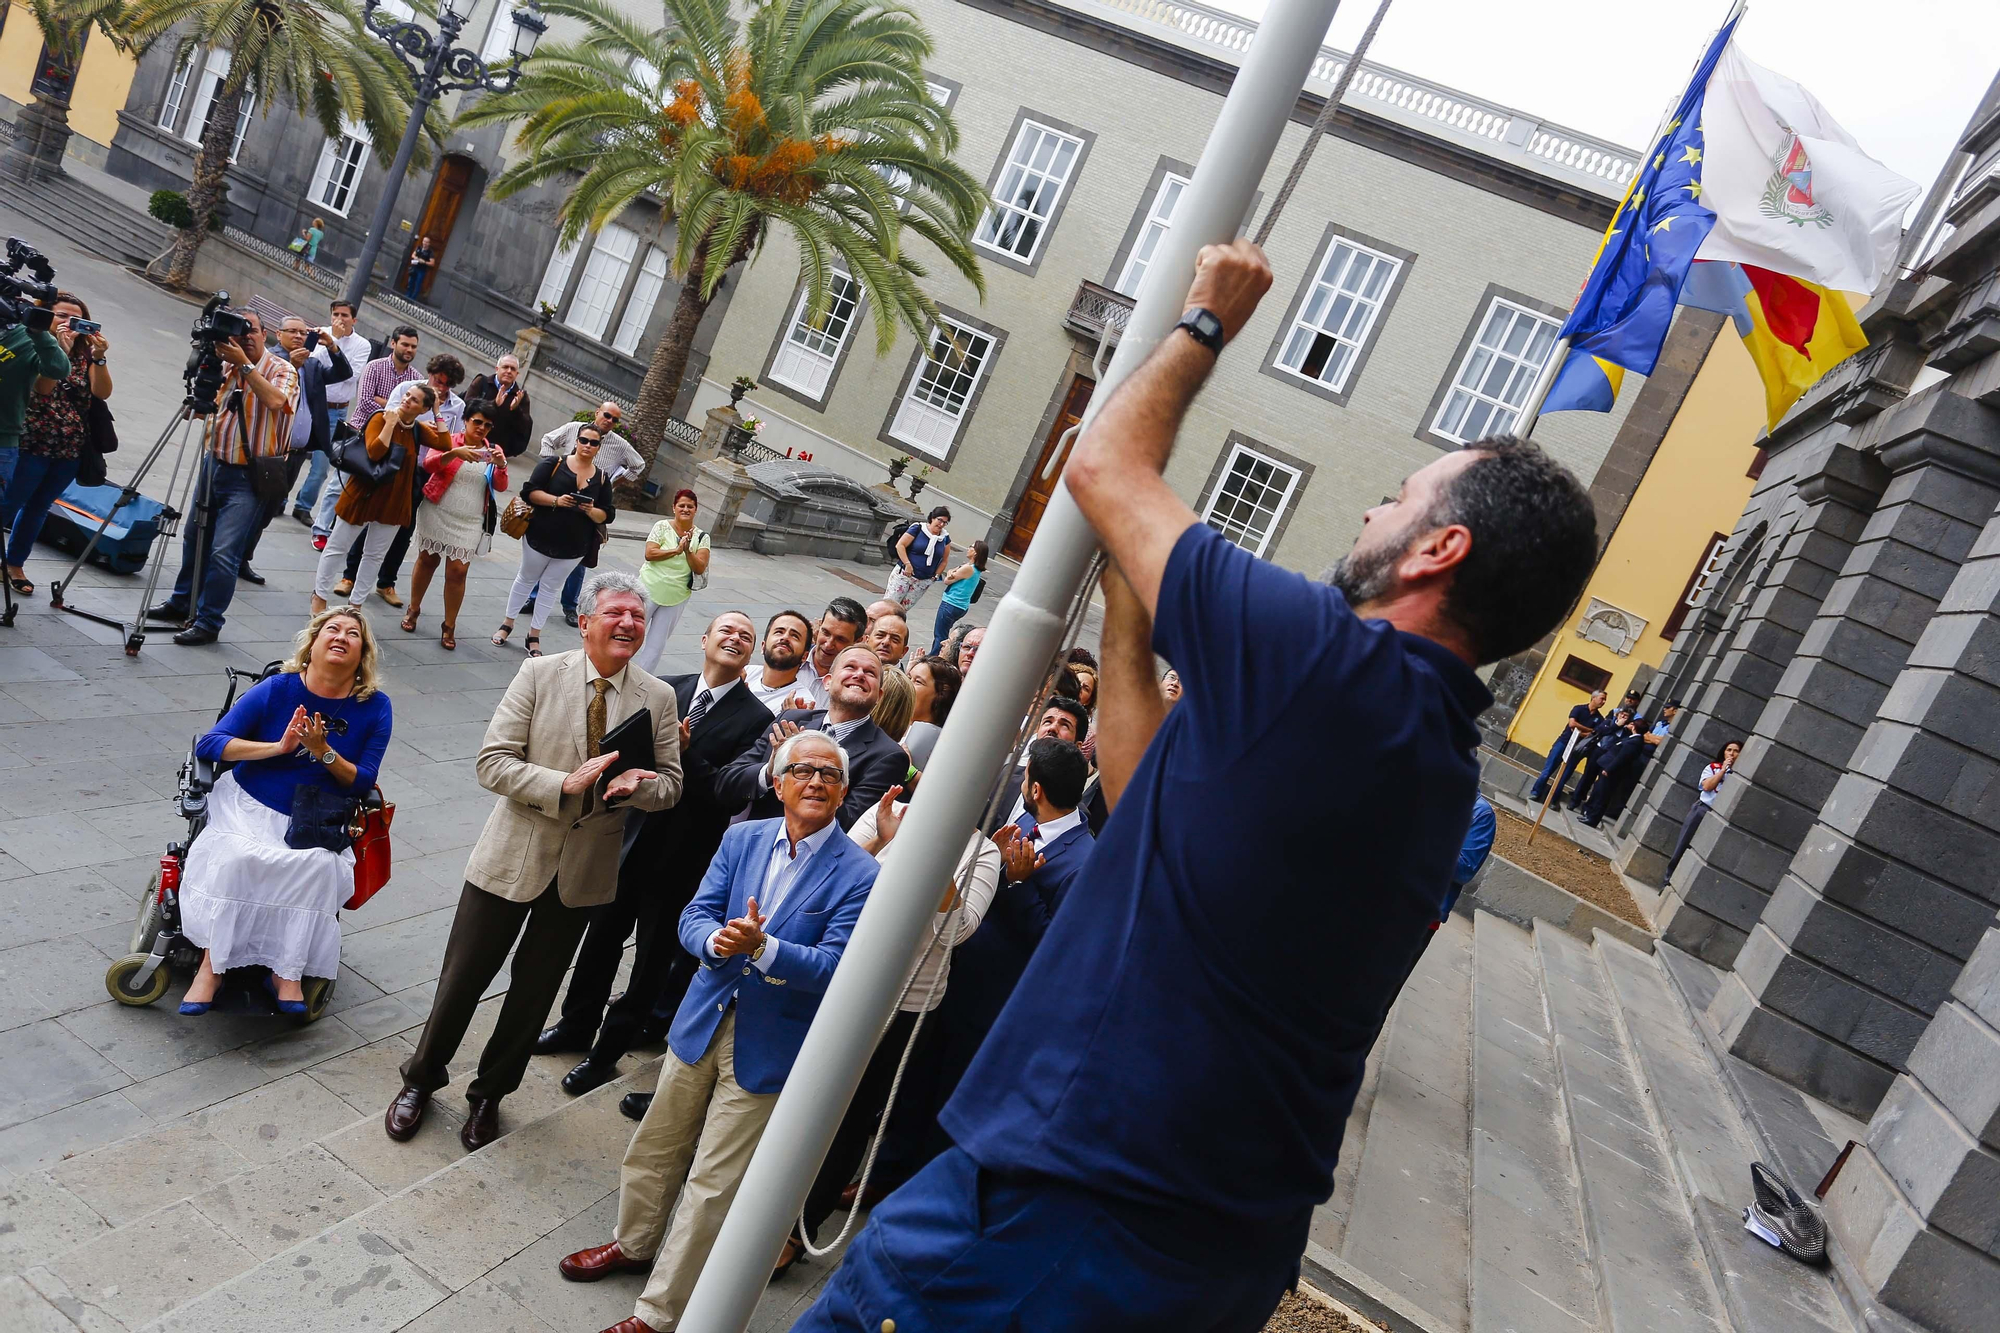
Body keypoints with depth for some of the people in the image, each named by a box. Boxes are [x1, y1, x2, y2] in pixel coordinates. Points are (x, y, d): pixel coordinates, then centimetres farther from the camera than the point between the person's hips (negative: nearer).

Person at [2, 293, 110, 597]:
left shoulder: (85, 354, 6)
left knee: (38, 507, 13)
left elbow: (102, 392, -7)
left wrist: (99, 358, -20)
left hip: (70, 451, 4)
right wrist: (59, 349, -26)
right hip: (31, 445, -4)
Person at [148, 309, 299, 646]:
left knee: (224, 552, -11)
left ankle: (208, 622, 0)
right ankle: (182, 603, 38)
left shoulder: (281, 370, -9)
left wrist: (244, 364, -25)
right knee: (194, 537, 20)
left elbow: (275, 401, -29)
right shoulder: (226, 365, 8)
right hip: (214, 463, 7)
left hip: (248, 476, -7)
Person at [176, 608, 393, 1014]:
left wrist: (323, 752, -18)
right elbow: (209, 745, -7)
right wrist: (278, 747, -18)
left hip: (315, 826, 0)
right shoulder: (277, 690, -4)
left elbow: (362, 783, -2)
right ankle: (212, 965, -19)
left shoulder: (374, 708, -4)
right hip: (250, 806, 0)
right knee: (236, 857, -31)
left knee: (317, 866, -31)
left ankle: (288, 972, -20)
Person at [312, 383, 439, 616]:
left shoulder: (419, 430, 3)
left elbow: (446, 444, -10)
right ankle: (320, 596, 24)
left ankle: (356, 604, 25)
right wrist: (390, 423, -22)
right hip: (363, 494, -5)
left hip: (393, 502, 5)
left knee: (375, 555, 13)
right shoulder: (381, 419, -11)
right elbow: (374, 452, -26)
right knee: (338, 547, 8)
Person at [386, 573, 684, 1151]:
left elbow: (670, 785, 0)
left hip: (585, 866, 2)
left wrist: (637, 783, -23)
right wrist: (566, 784, -27)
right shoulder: (539, 674, -10)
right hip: (514, 854, -2)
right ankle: (422, 1078, 38)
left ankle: (489, 1093, 40)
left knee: (535, 989, 17)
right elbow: (492, 762, -13)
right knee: (464, 975, 12)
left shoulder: (658, 698, -4)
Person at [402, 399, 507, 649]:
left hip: (468, 523, 1)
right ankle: (413, 609, 32)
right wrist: (454, 453, -35)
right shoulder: (449, 441, -3)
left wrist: (501, 466, -25)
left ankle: (449, 626, 6)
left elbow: (500, 487, -5)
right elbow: (428, 464, -18)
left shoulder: (494, 451, 4)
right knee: (427, 561, 14)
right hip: (436, 514, -1)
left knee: (457, 572, -4)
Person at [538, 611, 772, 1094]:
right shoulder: (666, 690, 1)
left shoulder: (755, 719, -12)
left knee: (653, 960, 12)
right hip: (631, 838, 4)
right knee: (602, 936, 20)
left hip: (682, 856, -4)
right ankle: (576, 1026, 43)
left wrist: (685, 752, -24)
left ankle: (607, 1053, 30)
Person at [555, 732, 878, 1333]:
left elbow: (833, 968, -21)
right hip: (703, 1022, 5)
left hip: (767, 1048, -5)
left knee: (709, 1186, 6)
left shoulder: (859, 874, -16)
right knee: (654, 1148, 23)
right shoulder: (742, 839, -1)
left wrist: (761, 946, -34)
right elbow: (695, 918, -2)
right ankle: (634, 1244, 51)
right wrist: (717, 939, -25)